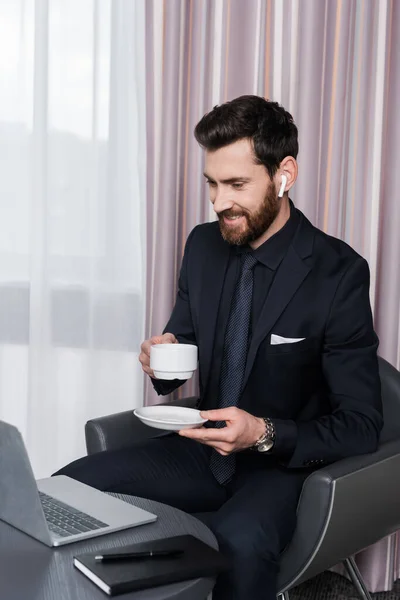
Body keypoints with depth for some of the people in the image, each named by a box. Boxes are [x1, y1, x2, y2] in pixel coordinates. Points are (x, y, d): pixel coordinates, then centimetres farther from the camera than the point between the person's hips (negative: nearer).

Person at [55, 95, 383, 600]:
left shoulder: (339, 273, -17)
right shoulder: (203, 244, 0)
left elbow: (361, 425, -13)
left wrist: (265, 434, -28)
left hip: (283, 465, -5)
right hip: (204, 449, 5)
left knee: (239, 544, -37)